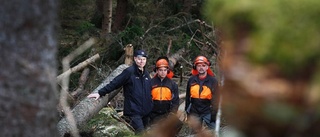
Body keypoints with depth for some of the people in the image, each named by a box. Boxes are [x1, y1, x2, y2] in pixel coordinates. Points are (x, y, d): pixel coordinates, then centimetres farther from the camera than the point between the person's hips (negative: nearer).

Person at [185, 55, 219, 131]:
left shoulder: (213, 81, -6)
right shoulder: (191, 80, 2)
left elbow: (215, 99, -6)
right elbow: (188, 96, 9)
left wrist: (214, 115, -10)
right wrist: (187, 111, 9)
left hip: (208, 112, -3)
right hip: (194, 112, 3)